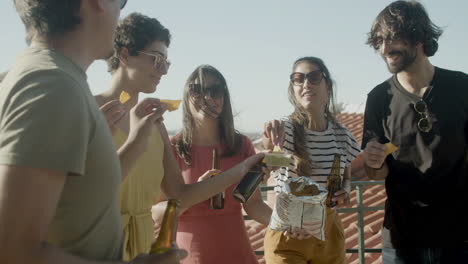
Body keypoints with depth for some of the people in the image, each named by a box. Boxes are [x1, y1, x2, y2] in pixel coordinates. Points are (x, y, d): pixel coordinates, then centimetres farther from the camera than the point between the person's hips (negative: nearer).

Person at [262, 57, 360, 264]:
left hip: (328, 233, 4)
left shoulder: (342, 136, -1)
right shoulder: (285, 129, -13)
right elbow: (268, 145, -37)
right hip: (287, 234, -4)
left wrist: (345, 191, -8)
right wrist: (271, 133, -59)